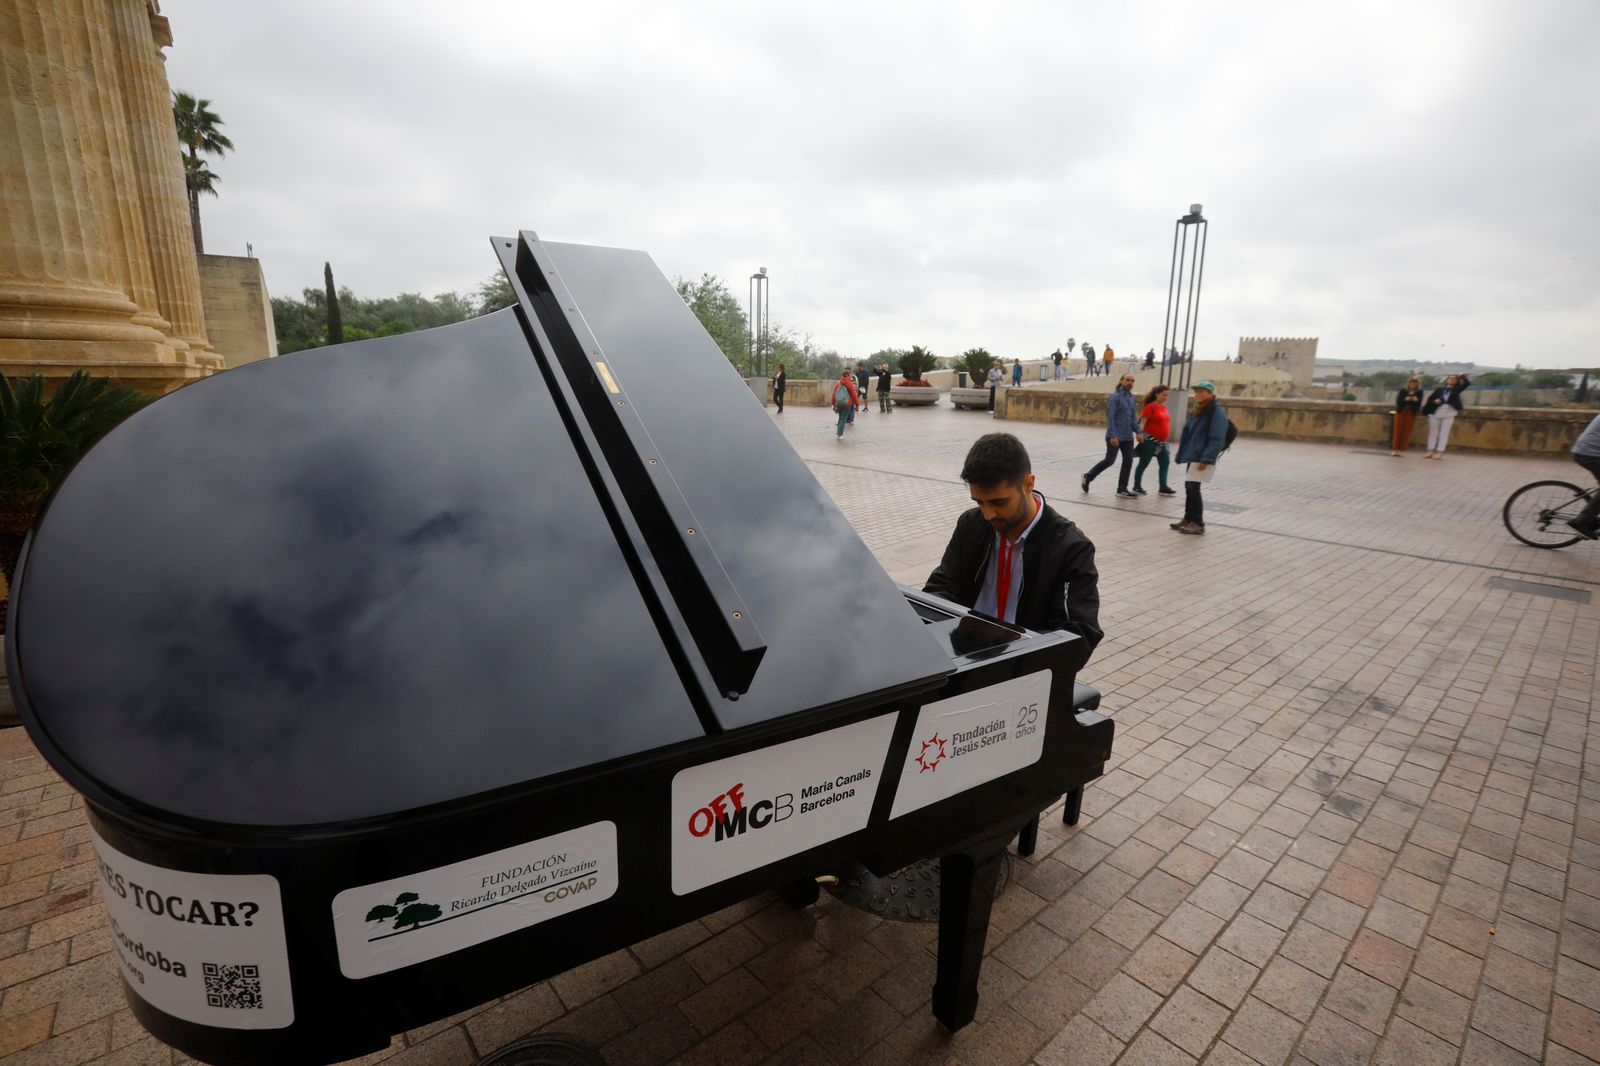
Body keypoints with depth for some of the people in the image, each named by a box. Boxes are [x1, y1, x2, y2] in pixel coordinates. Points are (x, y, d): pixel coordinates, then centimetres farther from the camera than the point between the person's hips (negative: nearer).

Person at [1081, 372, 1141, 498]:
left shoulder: (1131, 398, 14)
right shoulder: (1115, 397, -9)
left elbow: (1133, 418, 20)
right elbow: (1110, 417, -15)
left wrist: (1138, 432, 8)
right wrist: (1112, 436, -21)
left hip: (1128, 436, 7)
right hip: (1115, 436, -7)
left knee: (1128, 461, 3)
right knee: (1109, 460, -4)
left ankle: (1122, 489, 10)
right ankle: (1087, 477, 15)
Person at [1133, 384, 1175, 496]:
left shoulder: (1164, 406, 12)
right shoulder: (1150, 407, -11)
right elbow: (1142, 422, -15)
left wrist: (1164, 439, 22)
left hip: (1161, 441, 8)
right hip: (1150, 440, -8)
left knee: (1164, 463, 8)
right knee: (1143, 463, 0)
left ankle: (1163, 488, 14)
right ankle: (1136, 487, 8)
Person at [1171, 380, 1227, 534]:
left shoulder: (1217, 412, -11)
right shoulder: (1199, 410, 17)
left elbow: (1217, 439, -18)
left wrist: (1206, 459, -24)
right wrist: (1184, 452, 17)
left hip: (1203, 458, -9)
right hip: (1193, 455, 9)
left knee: (1193, 488, -11)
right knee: (1189, 487, 12)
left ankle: (1198, 523, -3)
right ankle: (1189, 519, 22)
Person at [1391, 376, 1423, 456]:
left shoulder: (1419, 392, 2)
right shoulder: (1403, 391, 1)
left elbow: (1419, 404, -3)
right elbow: (1398, 401, -5)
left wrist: (1416, 401, -24)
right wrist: (1405, 400, -23)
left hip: (1411, 413, 0)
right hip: (1401, 412, 0)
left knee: (1406, 431, -2)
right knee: (1398, 431, 0)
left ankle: (1401, 449, 0)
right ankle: (1395, 449, 3)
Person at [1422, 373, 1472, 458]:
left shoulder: (1456, 389, 4)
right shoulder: (1439, 389, 6)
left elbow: (1467, 383, -7)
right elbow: (1430, 398, 7)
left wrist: (1462, 376, 4)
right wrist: (1434, 401, -13)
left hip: (1448, 414, -1)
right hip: (1435, 413, 1)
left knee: (1444, 434, -1)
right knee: (1433, 433, 6)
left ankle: (1440, 453, -1)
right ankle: (1431, 452, 12)